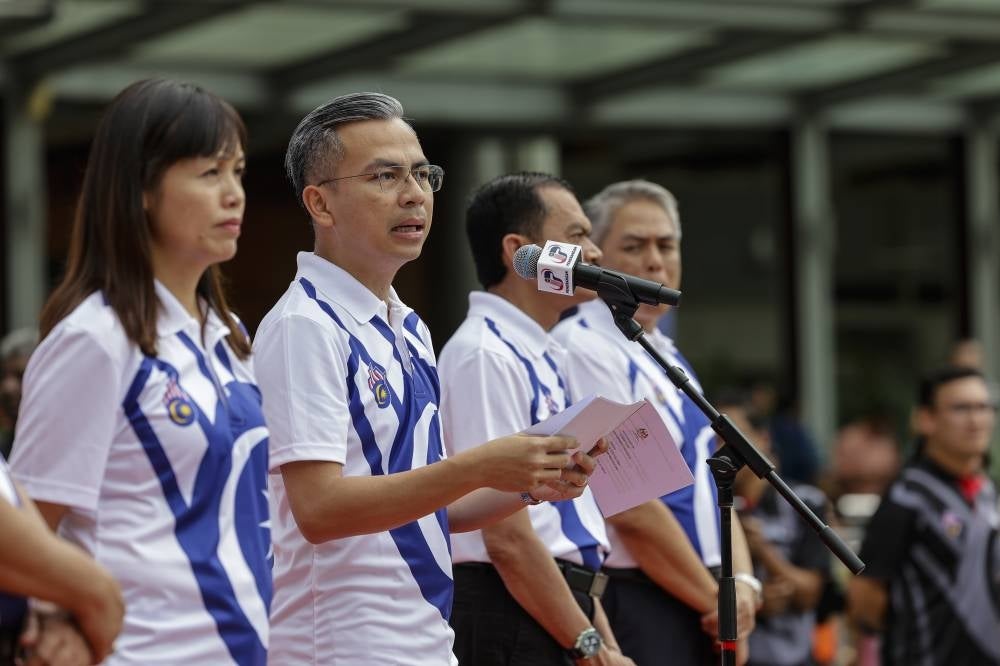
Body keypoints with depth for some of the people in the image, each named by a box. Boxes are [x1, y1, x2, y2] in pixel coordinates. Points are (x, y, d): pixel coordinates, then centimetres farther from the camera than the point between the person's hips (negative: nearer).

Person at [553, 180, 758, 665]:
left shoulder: (667, 357, 18)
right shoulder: (584, 348, -12)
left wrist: (742, 584, -1)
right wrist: (715, 601, -10)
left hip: (702, 611, 9)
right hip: (632, 606, -9)